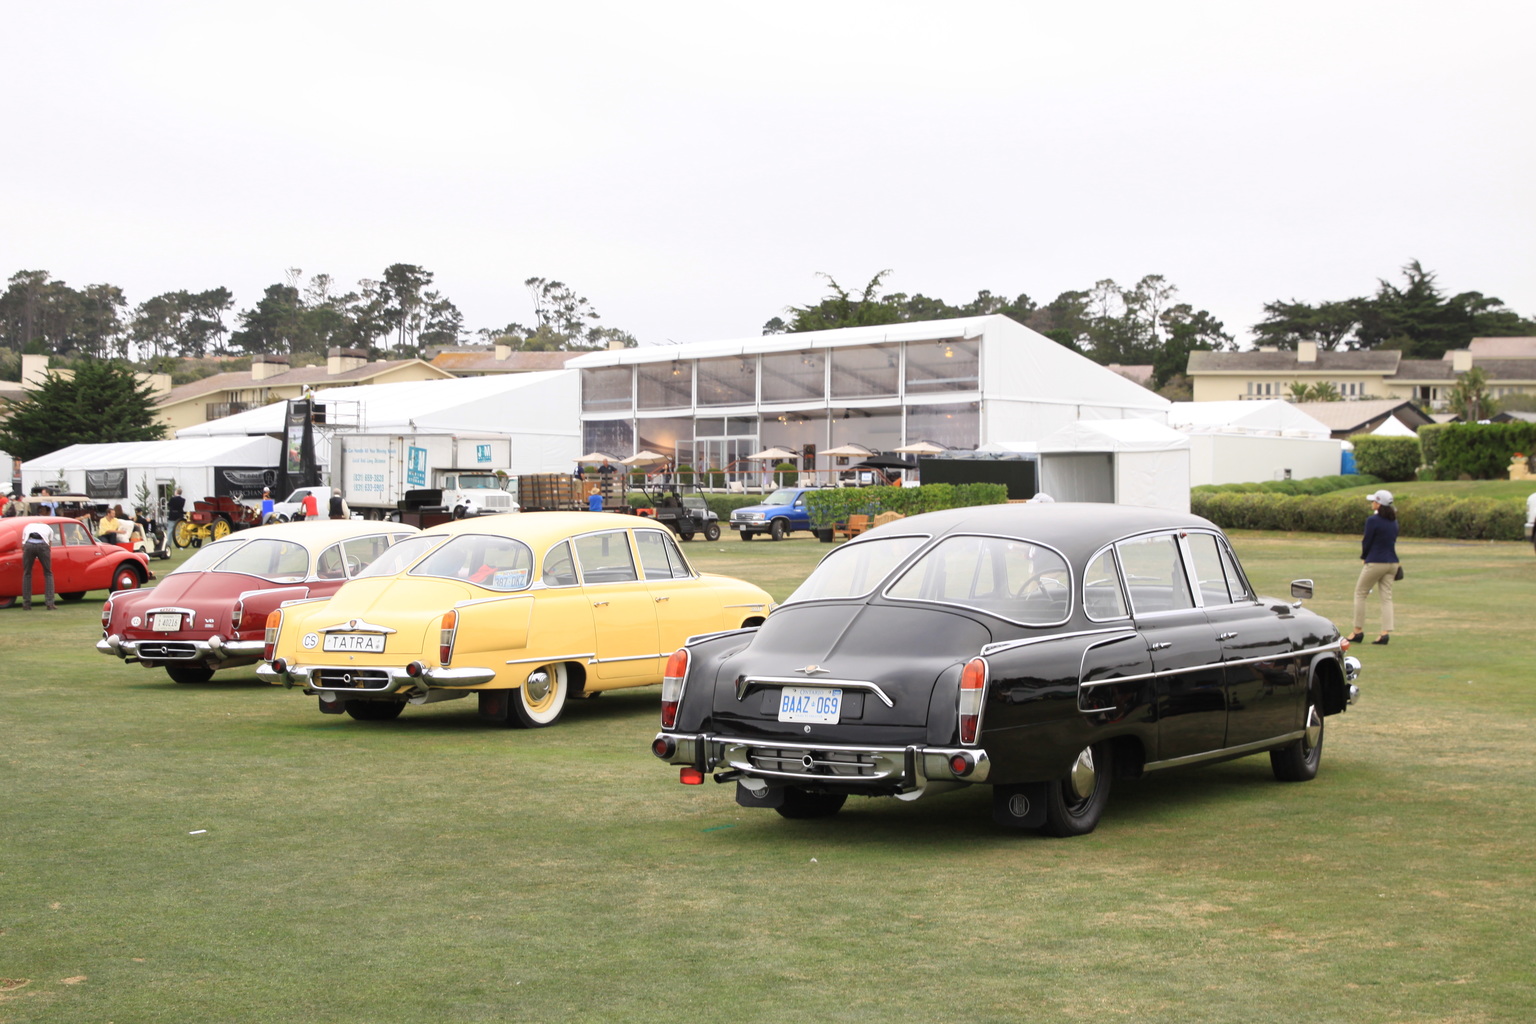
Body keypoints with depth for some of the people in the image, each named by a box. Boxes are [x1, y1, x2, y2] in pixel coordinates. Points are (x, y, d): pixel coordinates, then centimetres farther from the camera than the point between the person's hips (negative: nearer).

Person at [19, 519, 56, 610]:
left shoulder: (27, 527, 36)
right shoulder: (48, 528, 34)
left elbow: (23, 545, 32)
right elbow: (50, 545, 32)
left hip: (28, 544, 1)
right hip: (43, 545, -1)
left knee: (27, 574, 15)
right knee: (48, 573, 13)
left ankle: (26, 604, 14)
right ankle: (50, 603, 5)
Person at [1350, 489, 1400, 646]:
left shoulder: (1373, 520, -13)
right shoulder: (1393, 521, 10)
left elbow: (1367, 542, -8)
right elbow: (1393, 540, 16)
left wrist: (1364, 557, 8)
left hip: (1375, 562, -6)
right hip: (1392, 562, 6)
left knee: (1360, 594, 7)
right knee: (1386, 597, 5)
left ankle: (1358, 631, 8)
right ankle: (1386, 632, -5)